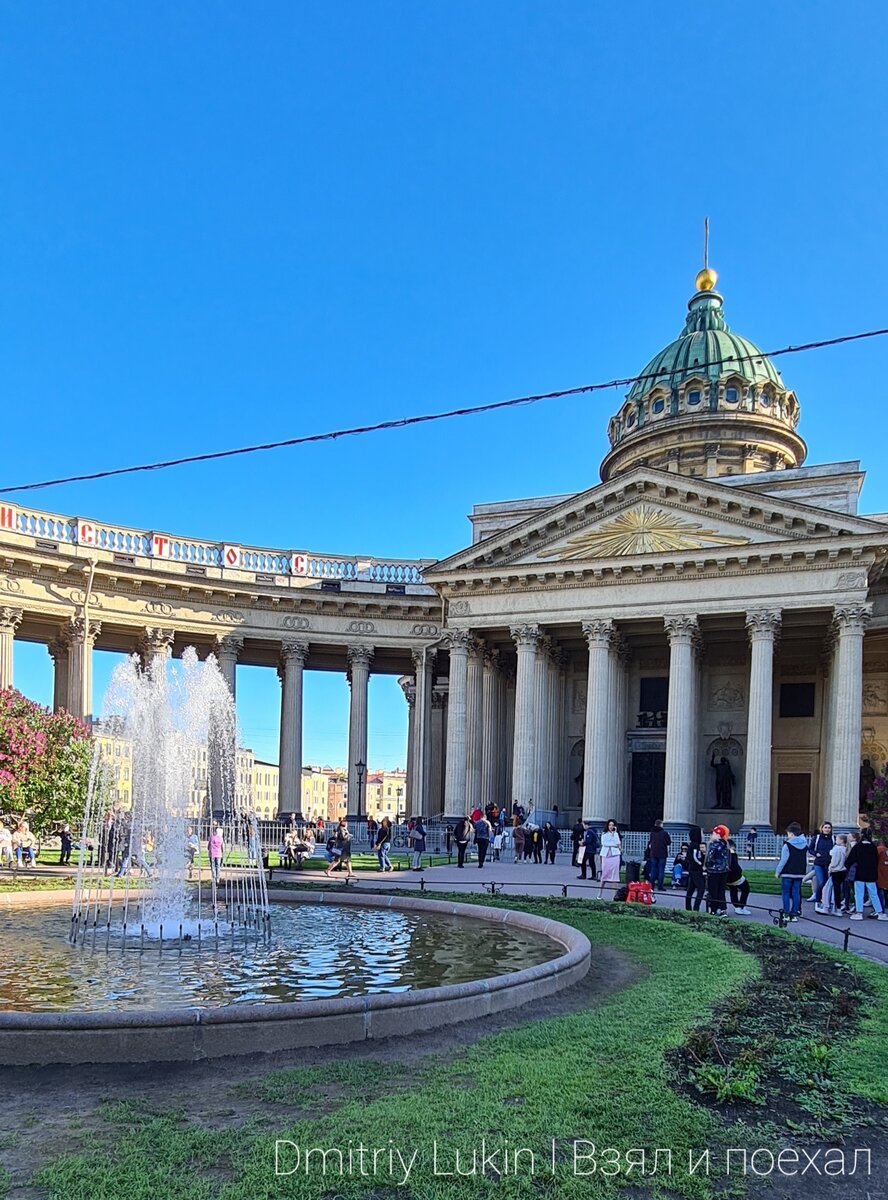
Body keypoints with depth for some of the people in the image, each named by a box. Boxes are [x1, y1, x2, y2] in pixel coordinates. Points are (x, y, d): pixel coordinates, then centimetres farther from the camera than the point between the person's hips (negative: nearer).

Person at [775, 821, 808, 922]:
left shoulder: (787, 845, -12)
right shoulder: (805, 845, 7)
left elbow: (783, 860, -11)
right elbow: (806, 861, 13)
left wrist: (778, 872, -2)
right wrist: (804, 872, 21)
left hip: (787, 873, -5)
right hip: (800, 874, 5)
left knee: (786, 893, 2)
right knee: (796, 893, 7)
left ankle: (786, 914, 1)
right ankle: (795, 914, 7)